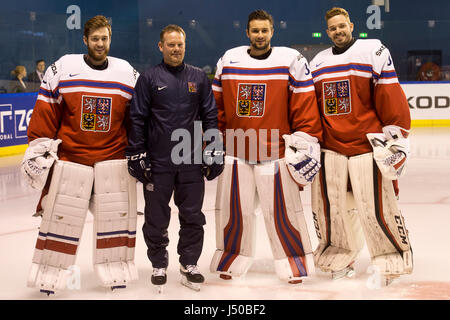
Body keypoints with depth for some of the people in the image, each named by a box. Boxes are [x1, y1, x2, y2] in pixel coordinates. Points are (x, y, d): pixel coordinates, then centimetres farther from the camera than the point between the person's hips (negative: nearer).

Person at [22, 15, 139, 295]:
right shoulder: (62, 69, -3)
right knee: (61, 217, 1)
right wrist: (39, 148, -4)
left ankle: (115, 272, 19)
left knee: (117, 216, 5)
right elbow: (45, 112, -1)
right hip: (69, 156, -2)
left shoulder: (128, 73, 4)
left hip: (114, 159, 2)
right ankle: (49, 275, 12)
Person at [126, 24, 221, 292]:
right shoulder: (149, 78, 0)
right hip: (157, 162, -1)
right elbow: (137, 119, 0)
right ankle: (159, 265, 23)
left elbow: (210, 116, 9)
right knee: (156, 217, 7)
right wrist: (136, 155, -4)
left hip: (192, 161, 2)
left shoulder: (199, 77, 7)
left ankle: (189, 264, 22)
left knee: (192, 216, 8)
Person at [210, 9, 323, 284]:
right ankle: (232, 259, 24)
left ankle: (295, 262, 14)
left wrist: (306, 141, -6)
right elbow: (216, 103, 14)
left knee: (282, 210, -1)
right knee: (234, 209, 7)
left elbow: (305, 103, -2)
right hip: (235, 150, 3)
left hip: (276, 150, -2)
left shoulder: (291, 60, -1)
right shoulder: (229, 60, 8)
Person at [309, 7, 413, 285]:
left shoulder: (373, 51, -1)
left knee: (375, 207, -4)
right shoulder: (318, 63, 15)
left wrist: (396, 135, -9)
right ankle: (341, 259, 24)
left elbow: (390, 95, -5)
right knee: (331, 206, 6)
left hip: (367, 145, -5)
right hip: (331, 148, 5)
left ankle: (390, 262, 14)